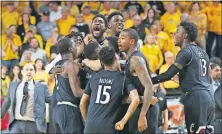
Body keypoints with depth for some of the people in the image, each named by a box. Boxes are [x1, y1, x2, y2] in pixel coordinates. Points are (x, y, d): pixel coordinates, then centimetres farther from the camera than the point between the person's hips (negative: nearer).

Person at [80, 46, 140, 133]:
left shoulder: (94, 78, 12)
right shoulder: (123, 78, 2)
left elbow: (82, 103, 16)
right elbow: (135, 100, -12)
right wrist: (123, 121, -8)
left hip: (90, 126, 3)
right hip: (107, 127, -3)